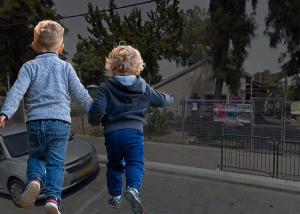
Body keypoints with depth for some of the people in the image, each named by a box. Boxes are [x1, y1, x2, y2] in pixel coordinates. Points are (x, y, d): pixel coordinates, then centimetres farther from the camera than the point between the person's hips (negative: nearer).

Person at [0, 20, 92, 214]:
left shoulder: (29, 67, 8)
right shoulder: (66, 67, 7)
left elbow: (17, 91, -5)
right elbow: (80, 94, 4)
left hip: (35, 122, 1)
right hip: (60, 122, -1)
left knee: (36, 157, 22)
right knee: (56, 163, 7)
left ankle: (34, 180, -4)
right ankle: (52, 198, -3)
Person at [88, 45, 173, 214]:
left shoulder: (106, 88, 0)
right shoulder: (144, 88, 6)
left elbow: (97, 109, -10)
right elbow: (162, 100, 19)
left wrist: (96, 121, 12)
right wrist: (169, 99, 42)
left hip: (111, 132, 2)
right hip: (133, 132, -1)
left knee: (114, 165, 20)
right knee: (135, 163, 2)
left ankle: (115, 196, 31)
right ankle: (133, 189, -23)